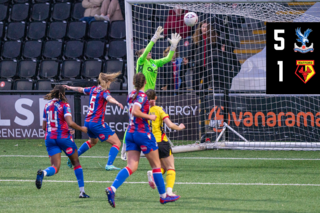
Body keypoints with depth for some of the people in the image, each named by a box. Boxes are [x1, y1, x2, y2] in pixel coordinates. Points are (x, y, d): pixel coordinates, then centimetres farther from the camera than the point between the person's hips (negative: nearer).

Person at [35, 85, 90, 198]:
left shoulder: (47, 106, 11)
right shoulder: (64, 105, -5)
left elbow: (44, 127, 15)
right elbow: (70, 123, -17)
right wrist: (81, 129, -1)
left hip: (50, 138, 4)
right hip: (64, 137, -4)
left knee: (55, 167, -3)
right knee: (76, 163, 14)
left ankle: (43, 173, -39)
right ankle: (82, 191, 14)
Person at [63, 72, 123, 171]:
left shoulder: (93, 89, 11)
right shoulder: (104, 92, -10)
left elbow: (80, 89, 29)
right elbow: (109, 98, -34)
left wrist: (70, 88, 49)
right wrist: (117, 103, -54)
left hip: (87, 121, 8)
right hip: (97, 123, -8)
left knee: (93, 141, 36)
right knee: (117, 142, -6)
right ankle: (109, 165, -22)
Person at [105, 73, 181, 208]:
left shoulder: (131, 95, 11)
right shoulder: (142, 96, -12)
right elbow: (135, 111, -26)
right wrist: (149, 116, -16)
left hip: (130, 133, 7)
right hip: (143, 133, -7)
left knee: (131, 167, -1)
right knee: (156, 165, 8)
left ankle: (112, 189, -22)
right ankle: (163, 196, 15)